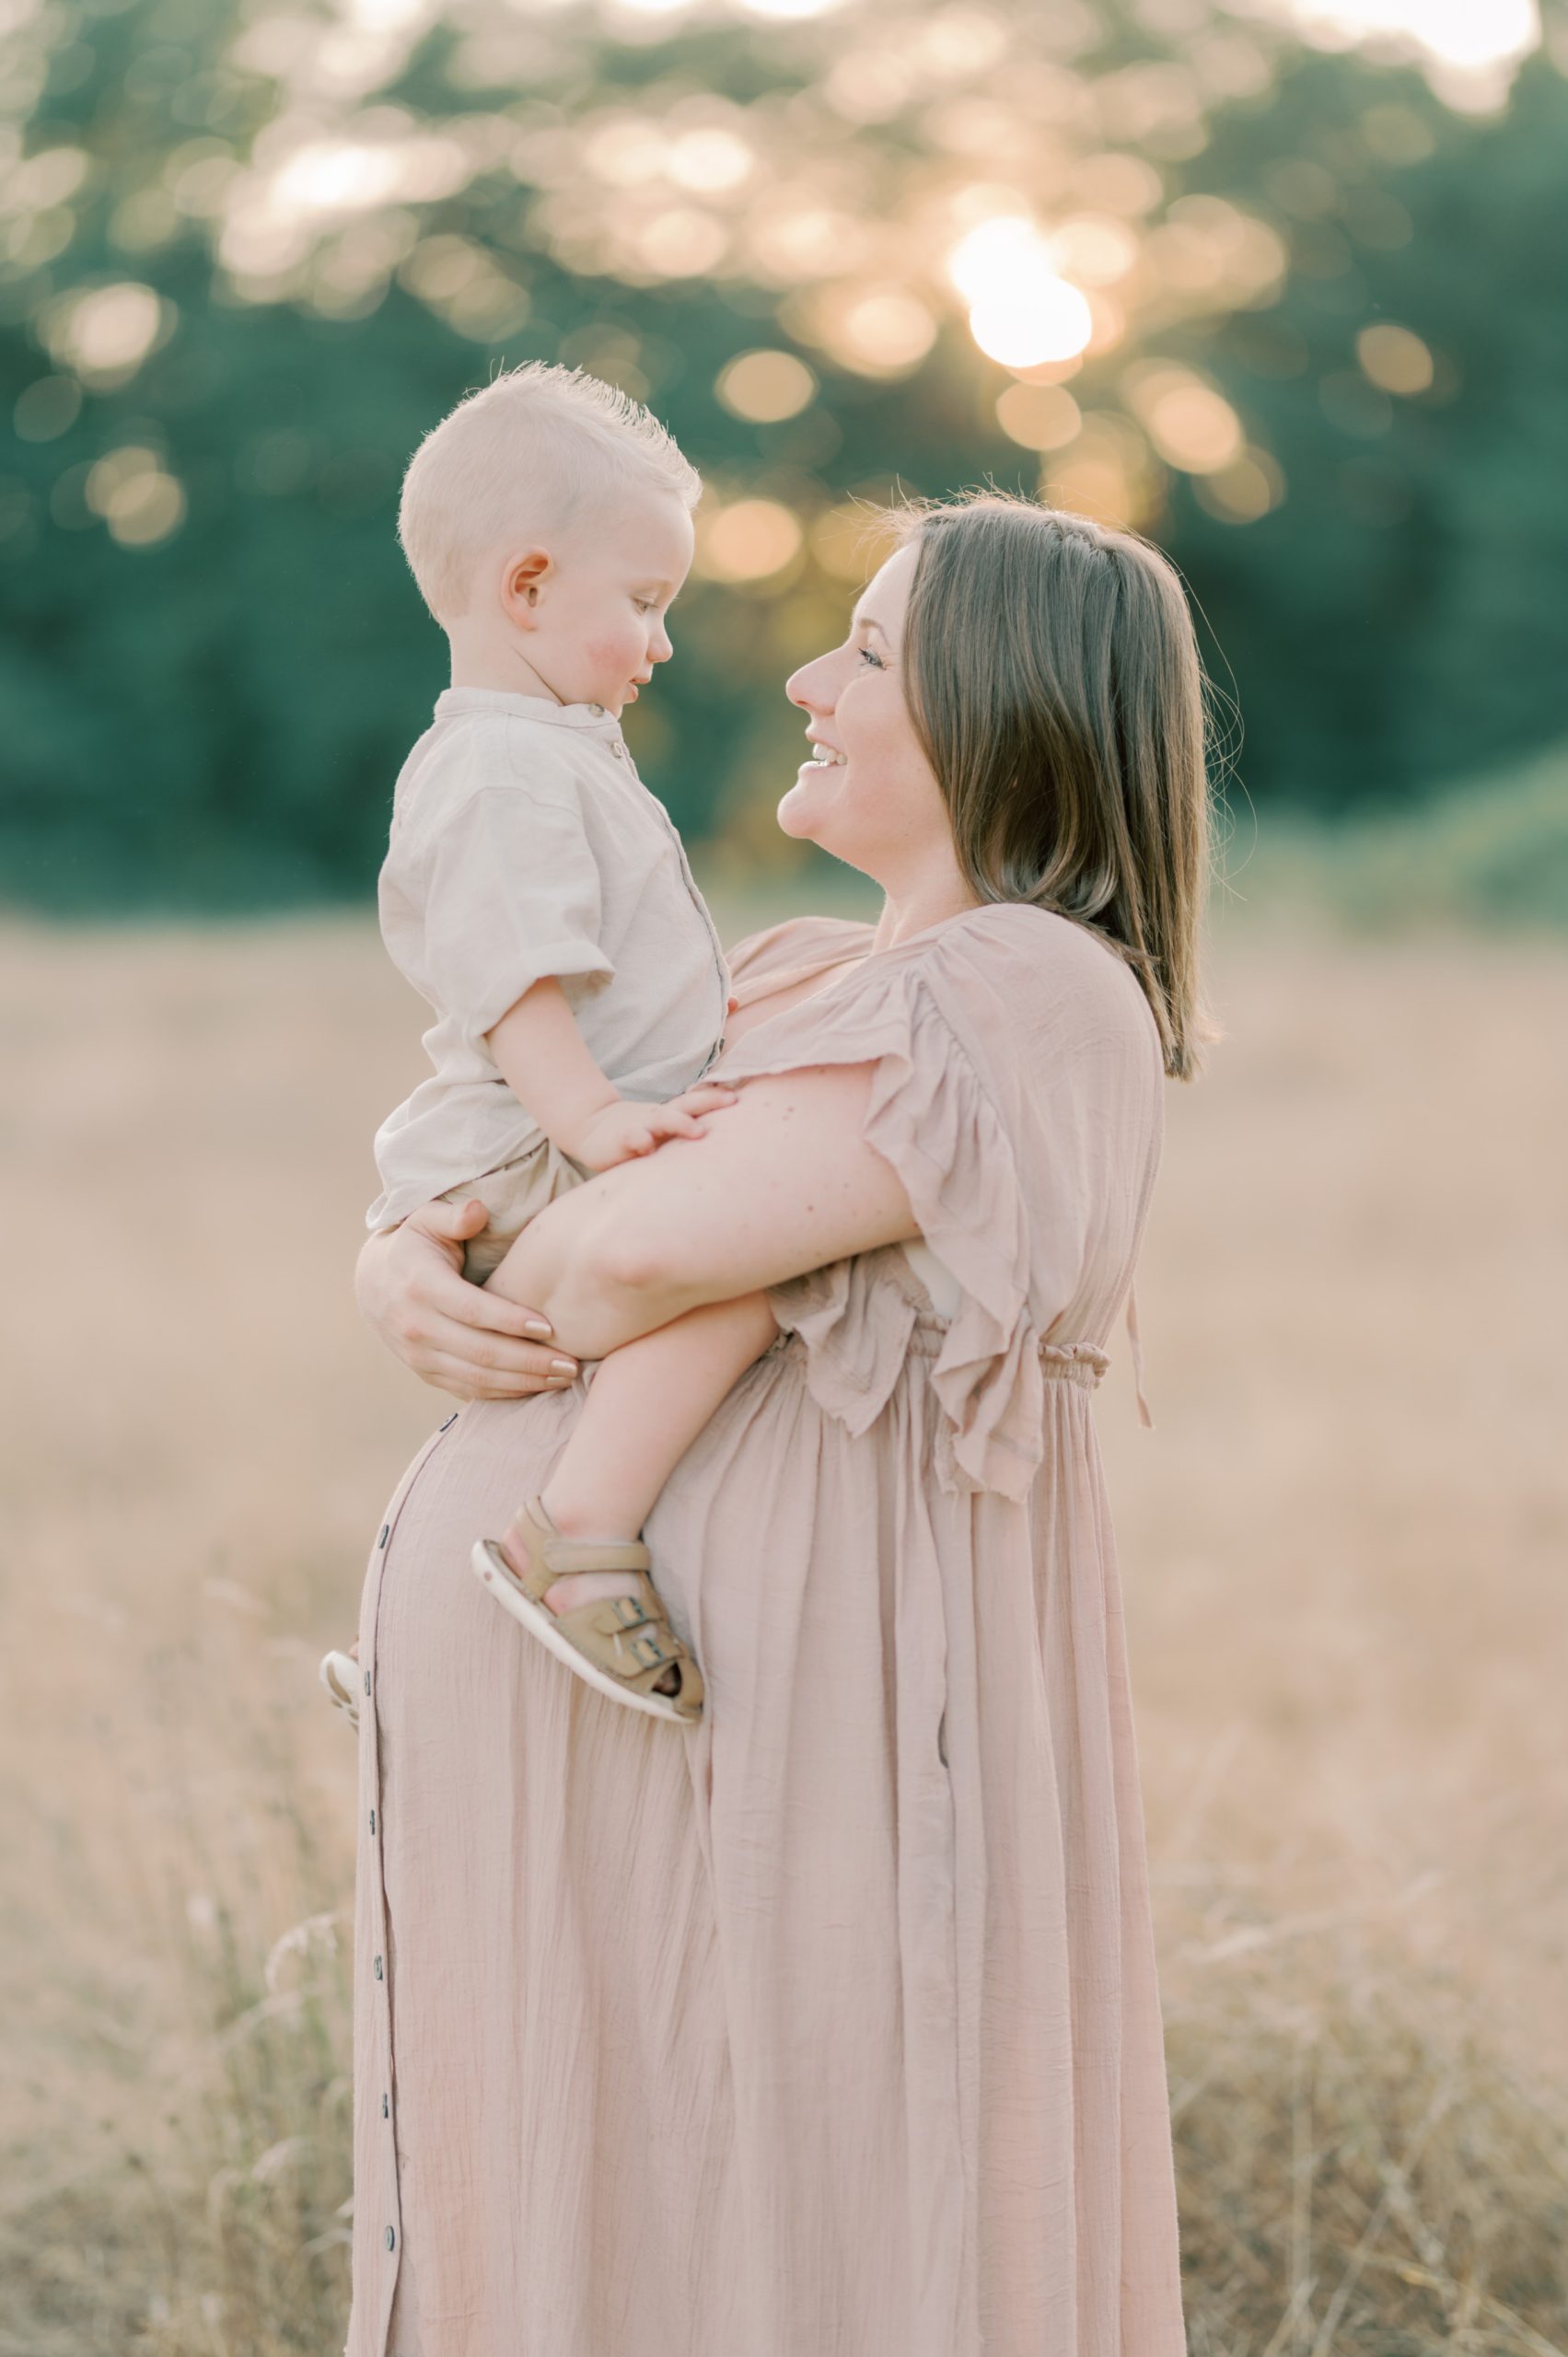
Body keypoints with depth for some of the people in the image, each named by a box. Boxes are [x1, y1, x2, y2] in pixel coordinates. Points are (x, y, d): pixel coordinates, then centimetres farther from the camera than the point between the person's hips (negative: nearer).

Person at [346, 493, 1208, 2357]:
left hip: (780, 1702, -9)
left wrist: (521, 1320, -2)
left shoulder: (1029, 1001, -14)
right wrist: (403, 1275, -5)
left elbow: (648, 1244, -23)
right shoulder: (811, 981, 17)